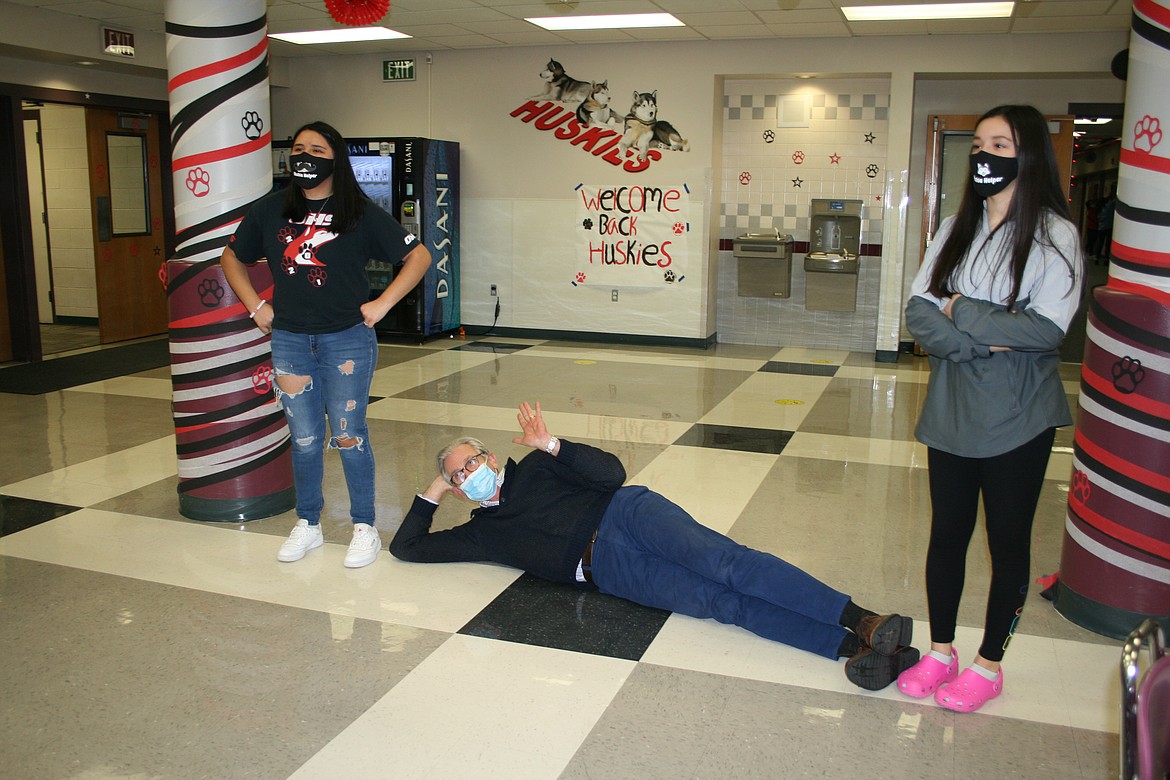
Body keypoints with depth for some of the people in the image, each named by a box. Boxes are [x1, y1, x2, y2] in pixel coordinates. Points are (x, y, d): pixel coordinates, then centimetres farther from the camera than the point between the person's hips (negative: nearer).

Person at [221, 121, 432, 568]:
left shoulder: (359, 213, -3)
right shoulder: (270, 210, 6)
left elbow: (418, 256, -3)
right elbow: (232, 258, 20)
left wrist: (381, 304, -7)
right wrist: (255, 305, 8)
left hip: (347, 340, -3)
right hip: (289, 341, 3)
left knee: (348, 436, 1)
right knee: (304, 438, 9)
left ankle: (364, 528, 14)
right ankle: (307, 526, 25)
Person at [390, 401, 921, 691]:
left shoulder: (532, 469, 19)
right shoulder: (480, 533, 23)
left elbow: (611, 472, 8)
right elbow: (408, 547, 24)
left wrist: (552, 446, -3)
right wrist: (431, 494, 22)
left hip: (627, 512, 0)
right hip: (605, 568, 0)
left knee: (724, 564, -27)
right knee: (721, 602, -21)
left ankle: (866, 622, -35)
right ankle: (853, 648, -35)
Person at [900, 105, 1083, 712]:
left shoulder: (1055, 234, -8)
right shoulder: (956, 229, 6)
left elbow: (1046, 330, -19)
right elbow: (918, 313, -1)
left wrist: (960, 312, -13)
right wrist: (982, 343, -17)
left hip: (1017, 417, -4)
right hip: (951, 411, 4)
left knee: (1008, 541, 9)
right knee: (947, 532, 13)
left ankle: (989, 663, 25)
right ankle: (940, 650, 29)